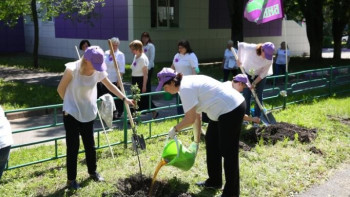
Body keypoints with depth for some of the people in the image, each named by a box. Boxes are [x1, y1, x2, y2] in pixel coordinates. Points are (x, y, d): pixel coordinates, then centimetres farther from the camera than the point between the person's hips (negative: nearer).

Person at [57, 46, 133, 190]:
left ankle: (93, 172, 37)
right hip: (71, 114, -4)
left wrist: (124, 98, 5)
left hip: (88, 114, 4)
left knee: (90, 145, 16)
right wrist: (72, 103, 2)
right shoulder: (72, 69, -21)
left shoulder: (98, 72, -8)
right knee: (73, 147, 1)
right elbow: (60, 89, -9)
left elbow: (110, 86, 7)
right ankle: (71, 179, 15)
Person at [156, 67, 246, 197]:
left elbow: (190, 119, -21)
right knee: (211, 141, 20)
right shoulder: (188, 84, 11)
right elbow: (196, 115, 15)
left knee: (228, 151, -4)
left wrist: (175, 129, -4)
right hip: (225, 109, 11)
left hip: (232, 108, -11)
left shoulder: (185, 88, -19)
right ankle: (214, 181, 33)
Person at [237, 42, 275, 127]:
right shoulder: (251, 48, -32)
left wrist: (254, 83, -19)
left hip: (260, 76, 0)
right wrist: (239, 59, -11)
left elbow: (263, 73, -18)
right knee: (246, 96, 0)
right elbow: (240, 45, -12)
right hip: (247, 73, 0)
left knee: (258, 97, -3)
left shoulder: (269, 60, -28)